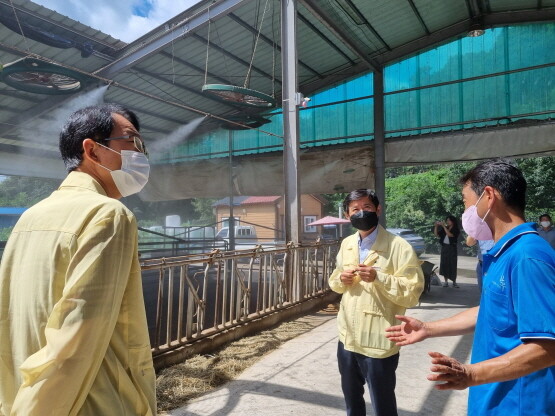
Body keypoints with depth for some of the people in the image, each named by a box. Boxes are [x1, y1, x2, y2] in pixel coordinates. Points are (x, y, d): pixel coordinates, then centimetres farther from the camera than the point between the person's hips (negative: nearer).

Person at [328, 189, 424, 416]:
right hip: (347, 337, 6)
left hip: (379, 342, -6)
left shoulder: (399, 247, -14)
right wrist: (341, 279, -6)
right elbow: (334, 281, 16)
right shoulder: (347, 244, 6)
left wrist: (379, 277, -28)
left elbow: (412, 294, -17)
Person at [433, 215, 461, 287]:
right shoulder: (444, 229, 7)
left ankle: (454, 282, 4)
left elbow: (450, 234, -22)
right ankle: (445, 281, 7)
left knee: (452, 265, -4)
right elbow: (436, 235, 5)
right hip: (444, 247, 4)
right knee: (444, 264, 1)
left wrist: (443, 226, -22)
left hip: (452, 248, -4)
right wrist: (436, 226, -7)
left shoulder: (455, 230, -4)